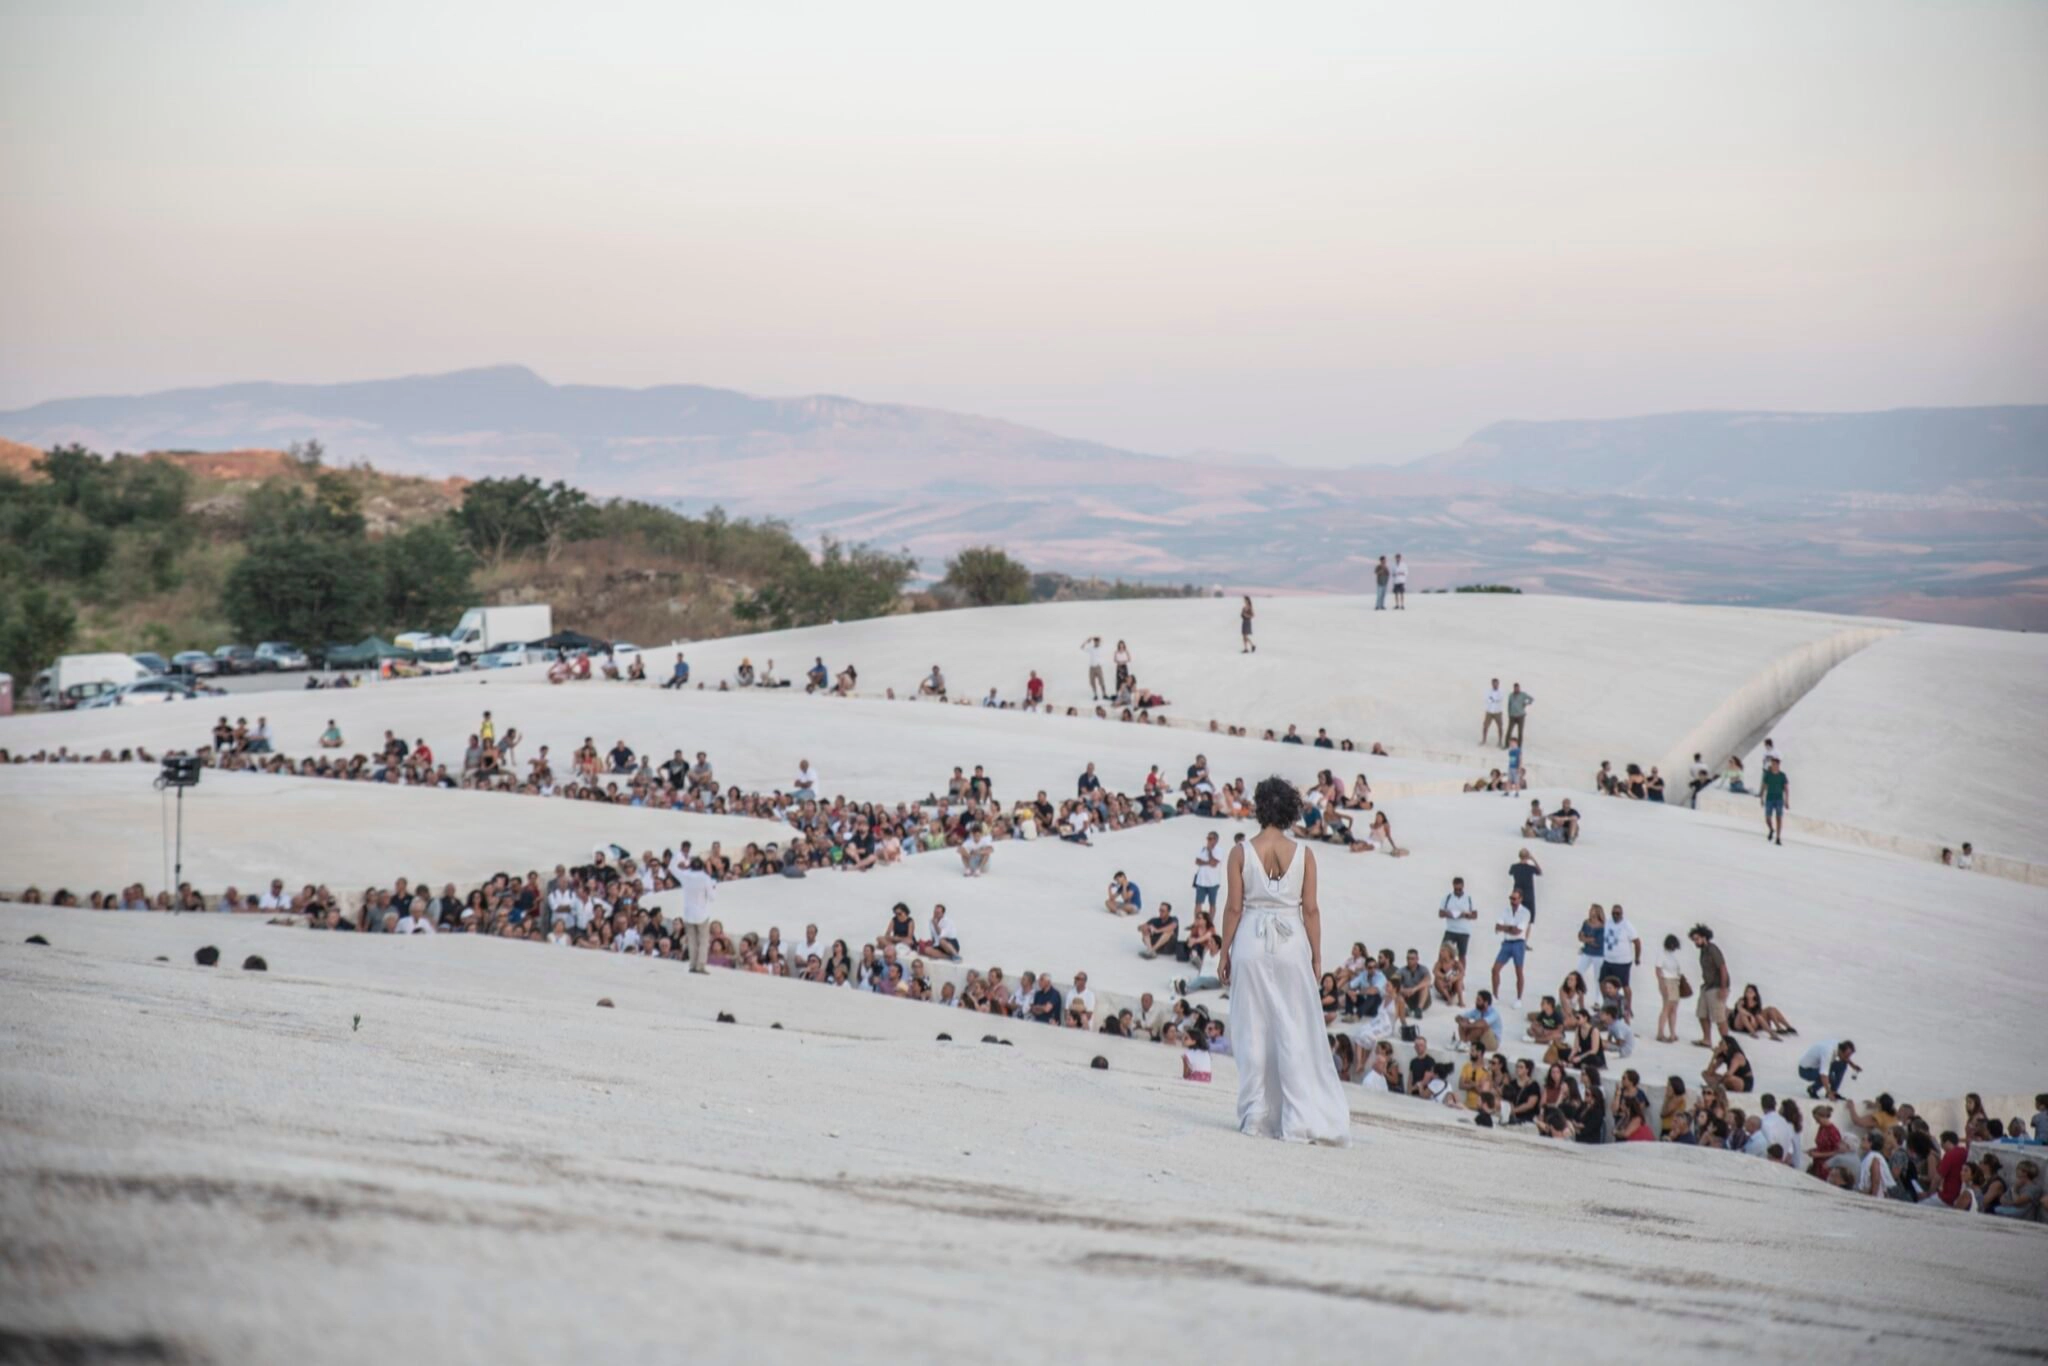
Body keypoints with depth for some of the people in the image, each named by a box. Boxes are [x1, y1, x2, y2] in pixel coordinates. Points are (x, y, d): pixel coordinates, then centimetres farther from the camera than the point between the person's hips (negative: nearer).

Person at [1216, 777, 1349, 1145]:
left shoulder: (1241, 852, -4)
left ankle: (1257, 1115, 10)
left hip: (1251, 944, 0)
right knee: (1295, 1032, 3)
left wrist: (1225, 953, 6)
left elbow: (1233, 907, -2)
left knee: (1253, 1032, 8)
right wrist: (1316, 957, 8)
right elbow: (1311, 909, 0)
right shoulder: (1303, 853, -2)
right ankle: (1301, 1119, 0)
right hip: (1292, 945, 0)